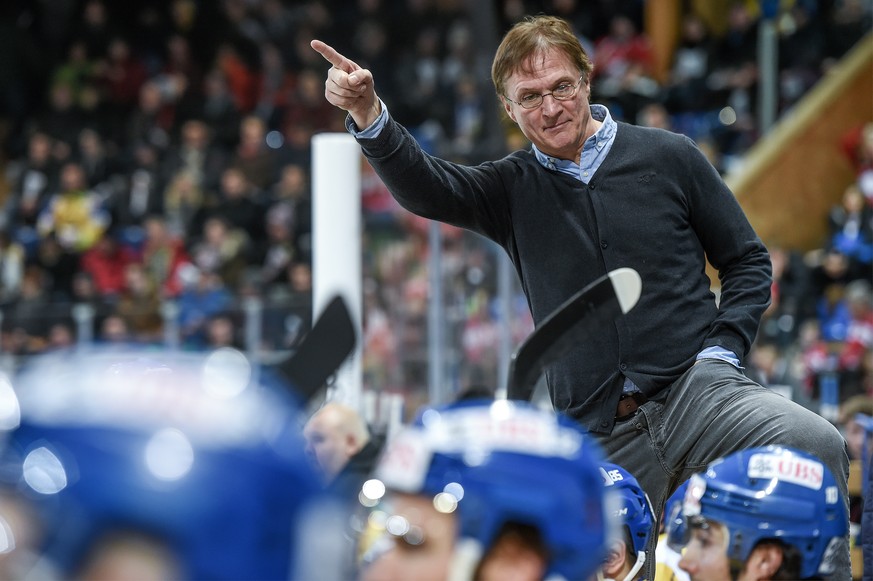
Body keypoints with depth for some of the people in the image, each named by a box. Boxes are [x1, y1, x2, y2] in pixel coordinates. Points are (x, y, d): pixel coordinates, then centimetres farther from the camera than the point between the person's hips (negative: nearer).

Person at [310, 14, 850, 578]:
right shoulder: (513, 188, 12)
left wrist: (722, 349, -3)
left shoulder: (668, 157, 8)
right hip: (601, 436, 2)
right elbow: (421, 187, -6)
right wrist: (369, 114, -24)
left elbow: (747, 261, 13)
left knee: (816, 444, -31)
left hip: (694, 389, -2)